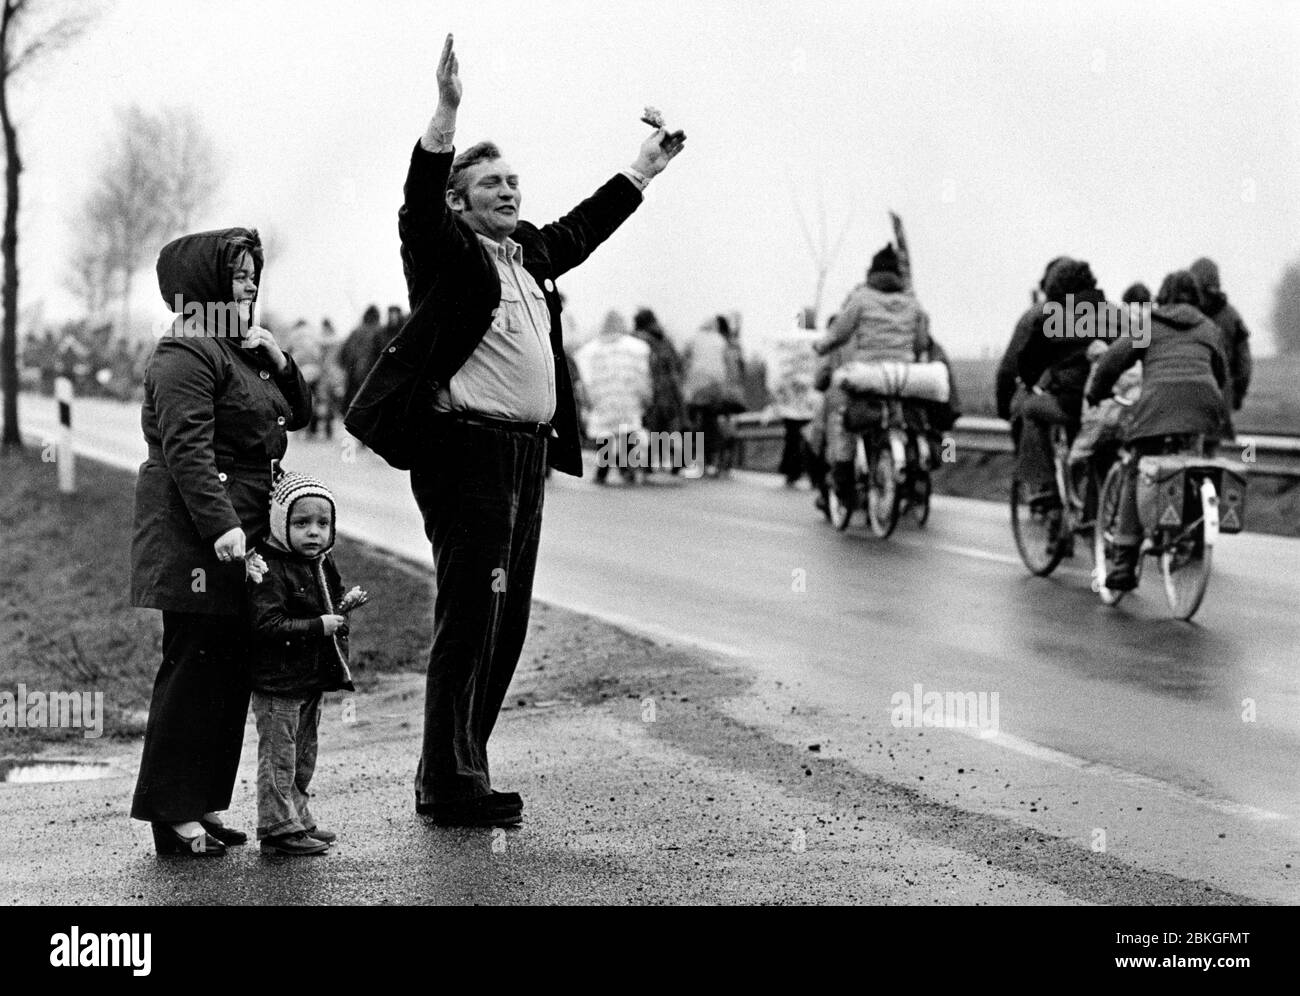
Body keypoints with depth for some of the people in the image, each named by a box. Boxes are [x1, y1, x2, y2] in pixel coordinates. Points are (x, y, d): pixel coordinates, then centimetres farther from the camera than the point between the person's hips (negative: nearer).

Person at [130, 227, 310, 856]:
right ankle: (172, 813, -4)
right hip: (196, 536, -10)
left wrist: (278, 360, 5)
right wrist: (221, 525, -28)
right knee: (194, 665, -8)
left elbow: (297, 415, 22)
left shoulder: (242, 350, 20)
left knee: (233, 669, 11)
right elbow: (188, 450, -20)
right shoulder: (186, 356, -11)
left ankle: (203, 804, 18)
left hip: (245, 528, 10)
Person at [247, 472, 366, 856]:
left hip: (312, 681, 9)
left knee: (304, 756, 18)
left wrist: (345, 605, 3)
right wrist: (319, 626, -27)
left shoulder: (322, 565, 9)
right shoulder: (270, 572, -19)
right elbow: (267, 625, -26)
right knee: (278, 758, -2)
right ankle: (279, 828, 4)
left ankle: (298, 819, 29)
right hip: (278, 684, -9)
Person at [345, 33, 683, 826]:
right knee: (469, 619, -7)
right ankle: (451, 786, -2)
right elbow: (419, 205, -23)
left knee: (506, 623, 11)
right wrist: (448, 112, -36)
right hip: (467, 451, -9)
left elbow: (580, 231, 36)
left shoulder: (528, 251, 18)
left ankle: (455, 773, 20)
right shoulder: (448, 253, -4)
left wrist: (645, 169, 44)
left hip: (527, 454, 9)